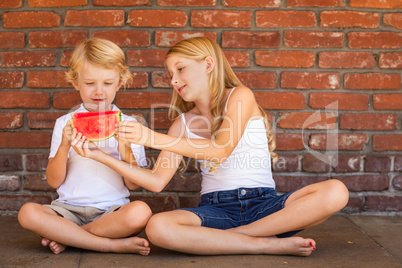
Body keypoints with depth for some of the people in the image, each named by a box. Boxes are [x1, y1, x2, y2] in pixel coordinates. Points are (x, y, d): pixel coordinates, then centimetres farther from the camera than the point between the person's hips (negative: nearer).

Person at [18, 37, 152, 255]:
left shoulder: (128, 124, 7)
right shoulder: (65, 123, 9)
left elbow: (133, 184, 2)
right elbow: (54, 181, 4)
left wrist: (126, 149, -15)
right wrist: (64, 147, -13)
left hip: (112, 209, -1)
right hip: (69, 208, 1)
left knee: (140, 212, -34)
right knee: (28, 213, -29)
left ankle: (66, 236, -13)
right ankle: (116, 244, -20)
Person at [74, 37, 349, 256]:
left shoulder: (240, 96, -1)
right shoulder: (183, 122, 12)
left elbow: (221, 149, -17)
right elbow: (157, 181, 4)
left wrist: (154, 138, -23)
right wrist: (102, 156, -3)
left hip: (263, 204, -2)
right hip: (216, 208, 2)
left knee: (336, 192, -27)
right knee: (157, 228, -31)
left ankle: (233, 235, -23)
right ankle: (273, 245, -20)